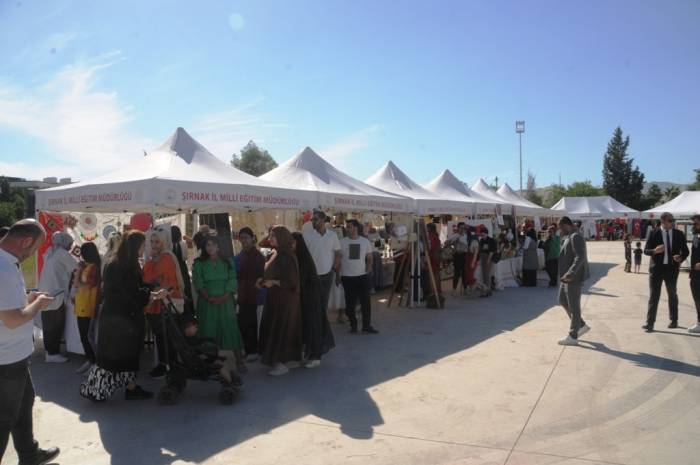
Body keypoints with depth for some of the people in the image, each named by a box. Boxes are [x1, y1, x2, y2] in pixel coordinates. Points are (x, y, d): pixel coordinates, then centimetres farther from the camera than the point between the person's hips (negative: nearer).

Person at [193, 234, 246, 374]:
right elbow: (199, 284, -1)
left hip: (225, 302, 0)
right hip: (207, 303, 1)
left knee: (231, 330, -6)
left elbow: (232, 282, 1)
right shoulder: (199, 264, 9)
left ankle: (239, 362, -5)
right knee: (208, 331, -1)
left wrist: (223, 297, -14)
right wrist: (209, 298, -16)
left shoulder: (228, 263, 10)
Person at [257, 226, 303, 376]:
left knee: (280, 329, -2)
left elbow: (292, 281, -21)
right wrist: (264, 280, 1)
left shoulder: (285, 256, -20)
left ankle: (282, 363, 7)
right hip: (277, 298, 9)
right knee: (288, 328, 15)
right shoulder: (276, 254, 8)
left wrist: (274, 282, -20)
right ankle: (294, 359, 25)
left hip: (284, 299, -9)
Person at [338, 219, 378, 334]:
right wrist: (337, 275, -3)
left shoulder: (365, 242, 2)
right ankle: (353, 325, 21)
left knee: (366, 302, 2)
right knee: (350, 303, 6)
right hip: (347, 277, -1)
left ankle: (366, 326, 13)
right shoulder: (342, 242, -2)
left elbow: (369, 258, 10)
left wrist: (367, 271, -1)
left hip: (362, 276, 1)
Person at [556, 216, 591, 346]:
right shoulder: (569, 237, 15)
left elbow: (580, 258, -27)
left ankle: (573, 336, 6)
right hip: (567, 277, 10)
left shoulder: (575, 237, -17)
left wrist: (570, 274, -33)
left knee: (573, 306, -2)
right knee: (563, 301, 17)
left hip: (574, 278, -10)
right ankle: (582, 325, 27)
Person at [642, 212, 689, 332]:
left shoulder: (679, 234, 2)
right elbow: (646, 250, -2)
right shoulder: (654, 234, -5)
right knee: (654, 296, -2)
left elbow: (686, 251, 8)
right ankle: (650, 323, -1)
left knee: (672, 295, 16)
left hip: (672, 268, 2)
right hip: (656, 268, -2)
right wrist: (655, 251, -24)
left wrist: (681, 257, -14)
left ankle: (674, 320, 32)